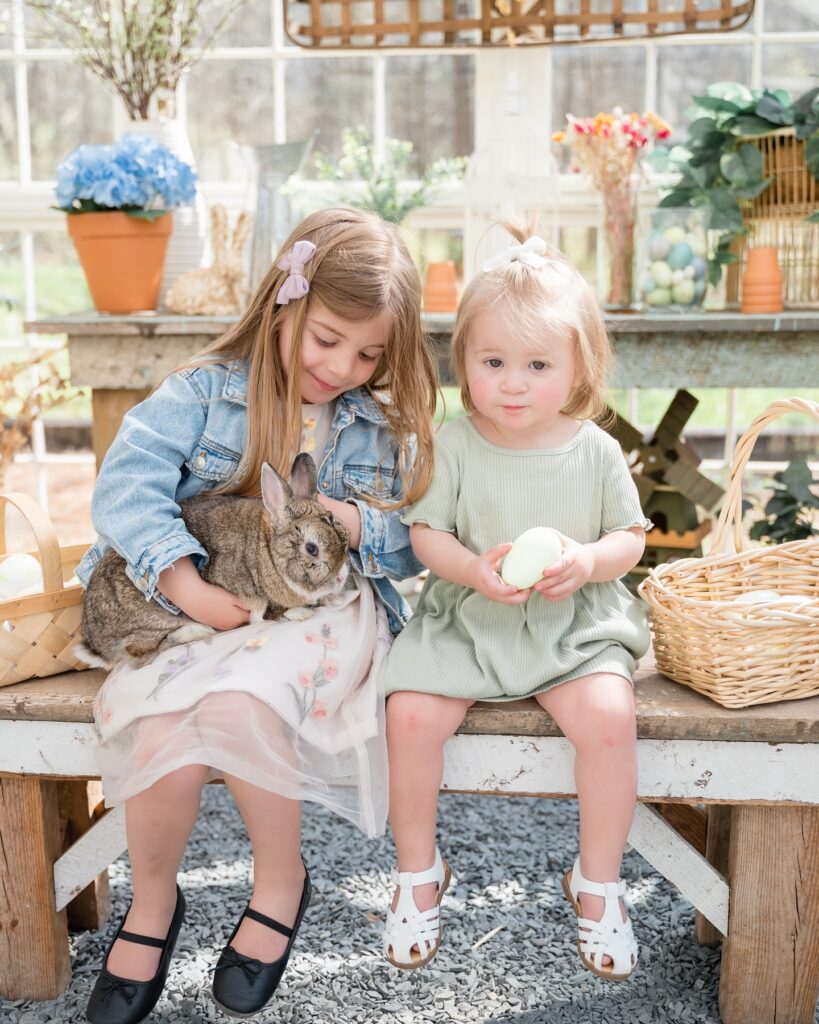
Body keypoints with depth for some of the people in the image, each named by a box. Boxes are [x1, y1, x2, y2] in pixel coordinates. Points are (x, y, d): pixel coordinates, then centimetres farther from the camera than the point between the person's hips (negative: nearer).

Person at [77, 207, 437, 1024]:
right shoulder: (204, 391, 1)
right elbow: (127, 483, -11)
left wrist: (355, 524, -12)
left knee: (239, 702, -32)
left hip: (322, 609, 0)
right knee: (163, 733, -27)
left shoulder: (387, 426, 10)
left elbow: (411, 549, 10)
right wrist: (187, 585, -23)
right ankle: (151, 902, 6)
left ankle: (281, 879, -1)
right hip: (193, 606, 1)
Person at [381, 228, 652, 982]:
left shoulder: (595, 451, -1)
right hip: (465, 619, 0)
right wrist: (473, 569, -22)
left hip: (574, 624, 0)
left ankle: (598, 882, 3)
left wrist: (590, 561, -16)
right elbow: (426, 533, -2)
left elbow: (631, 535, 6)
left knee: (609, 715, -24)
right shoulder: (453, 445, -4)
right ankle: (419, 874, 6)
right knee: (411, 714, -21)